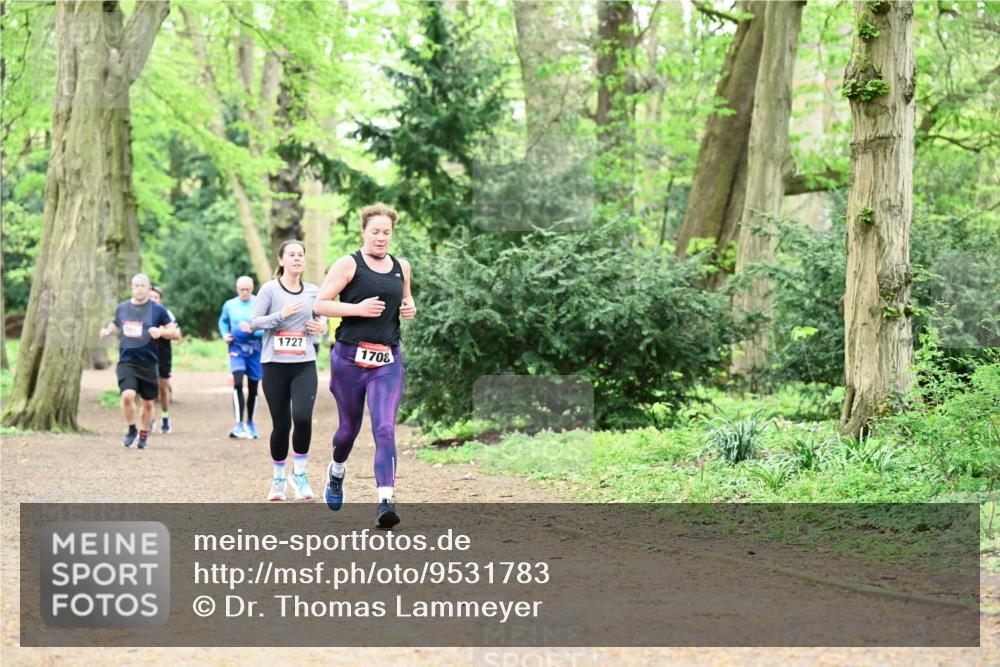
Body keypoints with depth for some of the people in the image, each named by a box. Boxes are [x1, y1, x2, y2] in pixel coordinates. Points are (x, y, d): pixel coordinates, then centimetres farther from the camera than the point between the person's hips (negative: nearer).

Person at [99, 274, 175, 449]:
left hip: (148, 364, 0)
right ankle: (131, 430, 4)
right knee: (127, 395, -20)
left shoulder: (157, 310, -2)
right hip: (126, 361, 0)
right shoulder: (122, 308, 6)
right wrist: (107, 331, 2)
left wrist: (161, 332, -19)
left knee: (148, 403, 8)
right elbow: (116, 325, 24)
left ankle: (144, 434, 32)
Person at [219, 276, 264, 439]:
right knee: (238, 383, -19)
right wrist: (224, 334, 3)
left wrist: (253, 331, -23)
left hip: (255, 350, 0)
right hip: (237, 348, 0)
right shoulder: (229, 305, 3)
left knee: (253, 387, 10)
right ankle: (239, 424, -20)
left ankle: (250, 423, 28)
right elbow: (223, 321, 21)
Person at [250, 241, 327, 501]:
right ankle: (277, 479, 21)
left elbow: (321, 318, 22)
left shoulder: (313, 291, 8)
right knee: (281, 424, 2)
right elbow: (254, 322, -3)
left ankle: (299, 473, 4)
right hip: (275, 364, -2)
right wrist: (280, 315, -17)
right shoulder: (269, 289, -2)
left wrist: (321, 326, -1)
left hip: (304, 364, 2)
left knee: (302, 418, -17)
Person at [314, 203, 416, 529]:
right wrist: (358, 308, -18)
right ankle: (336, 470, 47)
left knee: (385, 429, -13)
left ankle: (385, 502, -20)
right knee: (349, 427, 13)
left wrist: (410, 308, 6)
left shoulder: (402, 267, 11)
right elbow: (320, 304, -7)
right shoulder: (348, 264, -4)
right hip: (349, 358, -2)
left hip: (388, 361, 2)